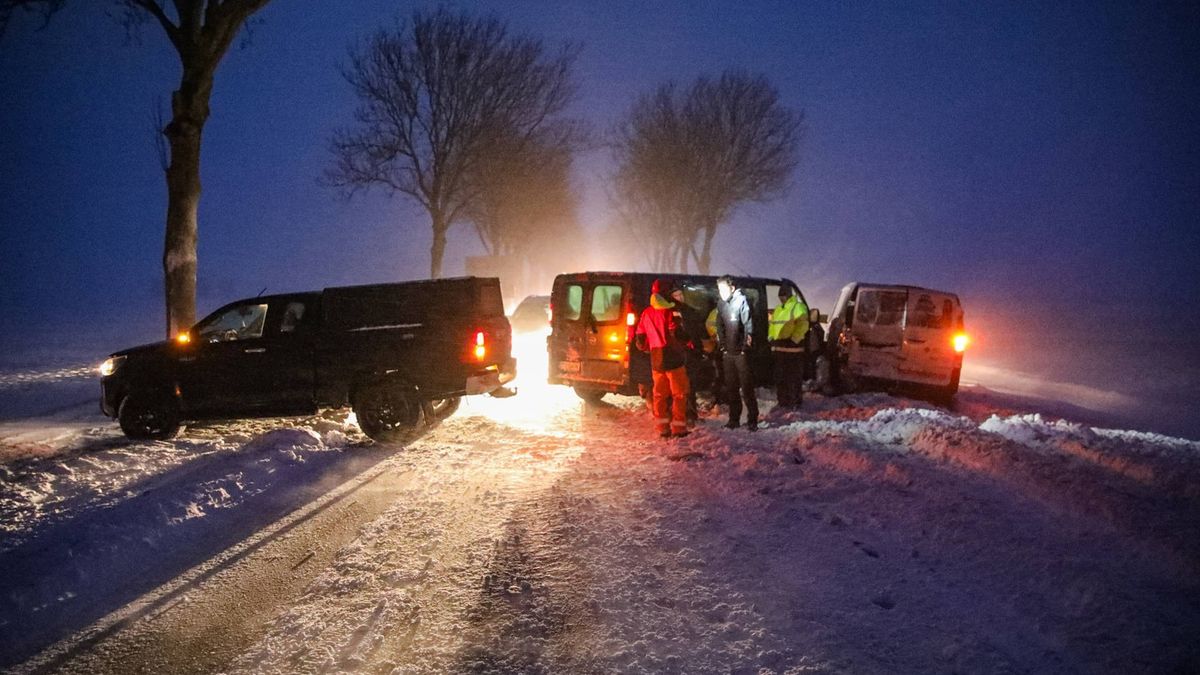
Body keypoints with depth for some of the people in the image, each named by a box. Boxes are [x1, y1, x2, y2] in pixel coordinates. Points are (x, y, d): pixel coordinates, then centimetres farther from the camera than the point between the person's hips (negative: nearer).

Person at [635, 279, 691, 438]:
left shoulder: (646, 313, 8)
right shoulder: (670, 311, -11)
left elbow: (640, 337, 11)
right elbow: (676, 332, -20)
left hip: (656, 360, 6)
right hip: (673, 359, -6)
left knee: (660, 394, 12)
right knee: (679, 393, 2)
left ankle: (662, 427, 12)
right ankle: (678, 427, 0)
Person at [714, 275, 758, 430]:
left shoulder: (741, 301, -10)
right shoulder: (721, 304, 11)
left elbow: (748, 320, -21)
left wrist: (749, 335, -33)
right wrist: (721, 343, 12)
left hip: (741, 351, -7)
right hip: (727, 352, 7)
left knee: (746, 387, -4)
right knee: (731, 387, 14)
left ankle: (752, 419, 3)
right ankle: (734, 418, 24)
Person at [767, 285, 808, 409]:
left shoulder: (798, 307, -6)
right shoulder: (778, 309, 21)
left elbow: (802, 325, -16)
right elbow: (773, 324, 26)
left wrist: (794, 339, -23)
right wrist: (771, 337, 13)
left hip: (793, 348, -9)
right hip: (779, 347, 9)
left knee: (794, 377, -3)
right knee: (780, 377, 13)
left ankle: (795, 402, 3)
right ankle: (783, 402, 21)